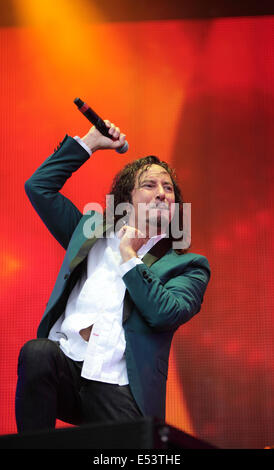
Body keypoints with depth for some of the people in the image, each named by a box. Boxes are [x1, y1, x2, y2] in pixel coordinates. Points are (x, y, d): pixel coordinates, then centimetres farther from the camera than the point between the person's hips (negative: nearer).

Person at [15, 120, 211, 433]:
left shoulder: (188, 265, 11)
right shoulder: (91, 233, 22)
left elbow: (165, 314, -7)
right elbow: (39, 186, 23)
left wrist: (129, 257, -2)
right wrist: (89, 143, 21)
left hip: (119, 389, -2)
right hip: (65, 369, 2)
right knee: (37, 352, -31)